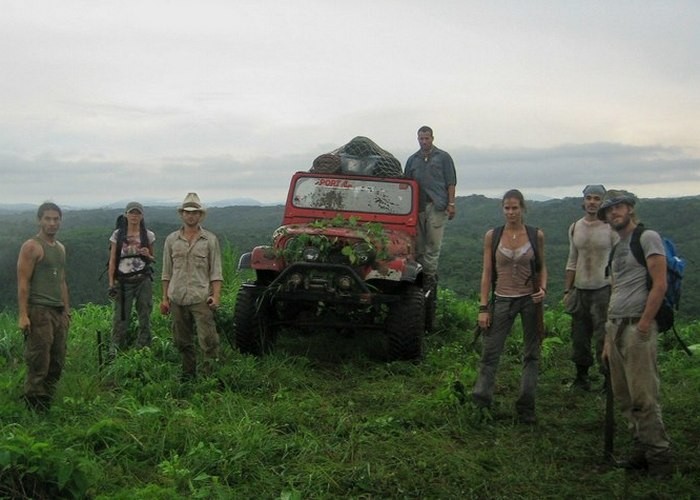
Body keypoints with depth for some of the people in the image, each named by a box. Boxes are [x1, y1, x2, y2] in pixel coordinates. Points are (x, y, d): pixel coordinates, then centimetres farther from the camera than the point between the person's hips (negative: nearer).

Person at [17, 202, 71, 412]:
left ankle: (46, 405, 16)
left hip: (58, 312, 8)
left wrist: (67, 310, 20)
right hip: (39, 312, -8)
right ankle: (33, 408, 1)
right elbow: (23, 283, -11)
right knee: (39, 363, -7)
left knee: (57, 363, 8)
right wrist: (23, 314, -18)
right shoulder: (31, 247, -6)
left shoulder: (60, 248, 17)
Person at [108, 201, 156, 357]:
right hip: (123, 280, -1)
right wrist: (111, 283, -4)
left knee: (144, 316, 2)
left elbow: (153, 259, 15)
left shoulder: (148, 235, 6)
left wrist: (148, 255, -9)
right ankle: (115, 351, 1)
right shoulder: (118, 235, 3)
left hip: (143, 280, 1)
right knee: (120, 316, -3)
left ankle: (143, 349, 10)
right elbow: (112, 260, 3)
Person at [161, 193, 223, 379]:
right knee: (183, 341, 10)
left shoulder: (210, 240, 3)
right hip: (177, 299, 3)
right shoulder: (171, 240, 10)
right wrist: (165, 298, 9)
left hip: (201, 298, -3)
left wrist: (216, 296, -9)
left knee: (208, 339, -9)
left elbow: (216, 271, 1)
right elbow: (167, 272, 13)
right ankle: (188, 374, 21)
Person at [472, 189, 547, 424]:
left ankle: (526, 408, 16)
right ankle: (480, 403, 6)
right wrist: (483, 307, -4)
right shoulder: (492, 236, -1)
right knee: (490, 353, -2)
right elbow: (487, 272, 1)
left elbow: (542, 266, 10)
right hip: (502, 300, 0)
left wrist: (543, 288, -10)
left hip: (530, 299, 1)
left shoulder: (536, 235, 0)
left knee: (531, 354, 6)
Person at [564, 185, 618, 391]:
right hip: (580, 289, 5)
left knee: (604, 337, -5)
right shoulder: (574, 228, 10)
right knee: (579, 336, 9)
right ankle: (581, 378, 21)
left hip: (603, 289, -5)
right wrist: (567, 290, 12)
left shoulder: (611, 228, -4)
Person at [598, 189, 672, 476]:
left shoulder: (647, 238, -5)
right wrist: (608, 338, 18)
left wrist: (643, 325, -17)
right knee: (624, 398, 10)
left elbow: (659, 285, -13)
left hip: (637, 326, -9)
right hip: (615, 326, 9)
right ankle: (641, 452, 18)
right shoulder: (617, 248, 20)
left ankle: (659, 457, 1)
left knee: (643, 397, -9)